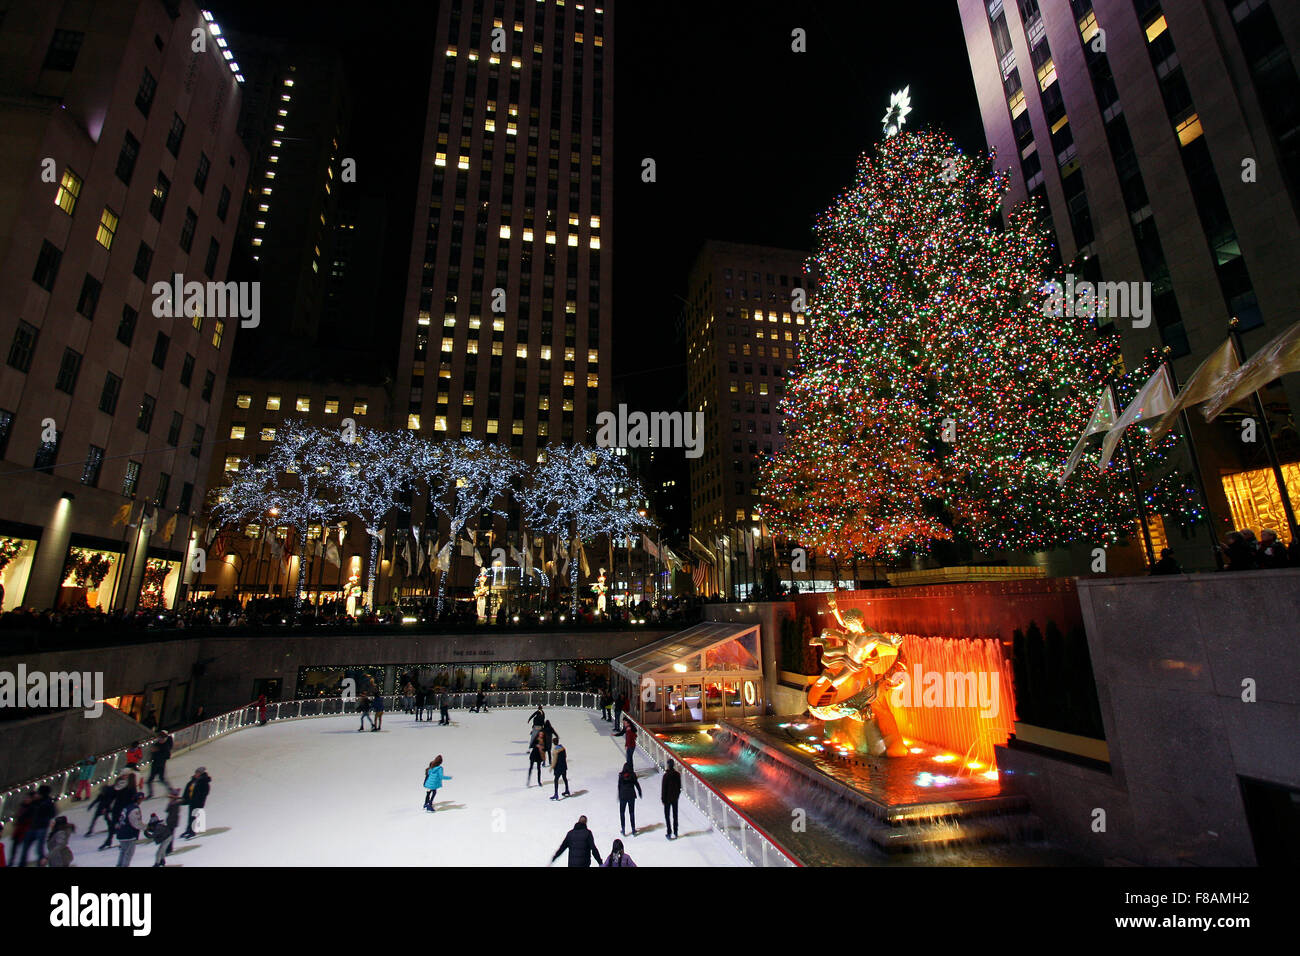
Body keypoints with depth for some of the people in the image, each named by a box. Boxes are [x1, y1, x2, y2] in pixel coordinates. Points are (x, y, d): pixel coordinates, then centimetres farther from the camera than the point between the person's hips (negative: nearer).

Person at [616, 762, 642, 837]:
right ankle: (633, 830, 16)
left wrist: (619, 796, 6)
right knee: (632, 812, 12)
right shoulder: (633, 775, -8)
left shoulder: (621, 775, -8)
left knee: (621, 812, 15)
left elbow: (619, 786, -4)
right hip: (631, 795, 1)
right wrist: (640, 792, 11)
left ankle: (623, 830, 16)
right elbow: (637, 784, -3)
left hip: (623, 796, -1)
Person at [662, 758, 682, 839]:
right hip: (675, 797, 4)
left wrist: (663, 798, -4)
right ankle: (675, 832, 21)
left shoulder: (666, 775, -19)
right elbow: (679, 786, 5)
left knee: (667, 815, 6)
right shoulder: (677, 774, -5)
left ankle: (669, 833, 4)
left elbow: (664, 787, -14)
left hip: (668, 798, -4)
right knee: (675, 814, 15)